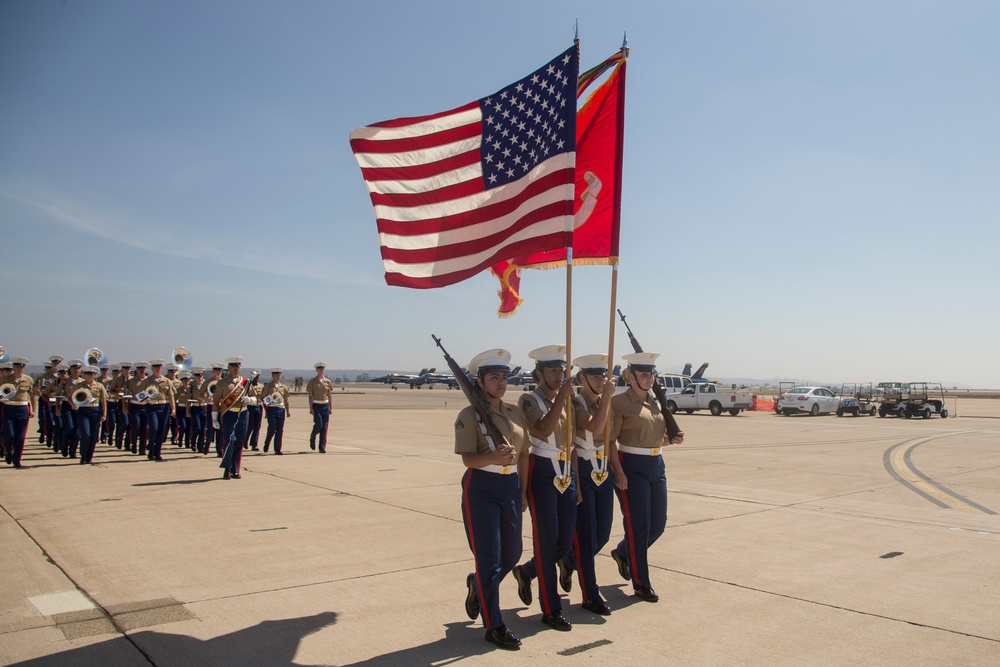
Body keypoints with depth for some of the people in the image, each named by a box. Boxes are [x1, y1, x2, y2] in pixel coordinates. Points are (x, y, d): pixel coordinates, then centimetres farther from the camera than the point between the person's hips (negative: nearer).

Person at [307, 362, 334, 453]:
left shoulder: (328, 381, 9)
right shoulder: (312, 382, -1)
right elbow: (310, 396, -3)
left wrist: (330, 407, 8)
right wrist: (311, 408, -10)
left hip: (325, 405, 3)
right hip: (316, 405, -3)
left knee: (325, 426, 1)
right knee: (318, 424, -11)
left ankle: (322, 447, 6)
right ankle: (312, 438, 20)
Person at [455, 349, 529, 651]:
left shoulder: (516, 412, 7)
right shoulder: (469, 415, -10)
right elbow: (468, 458, -16)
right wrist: (494, 457, -35)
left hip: (511, 485, 6)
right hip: (481, 487, -6)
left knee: (511, 554, 14)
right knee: (489, 558, -1)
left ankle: (478, 584, 44)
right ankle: (494, 626, 13)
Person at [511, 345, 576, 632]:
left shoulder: (567, 401, 13)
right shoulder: (530, 400, -8)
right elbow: (544, 429, -27)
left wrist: (576, 481, 17)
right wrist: (561, 396, -25)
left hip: (566, 474, 7)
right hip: (541, 473, -7)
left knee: (565, 542, 9)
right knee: (546, 542, 0)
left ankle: (526, 571, 35)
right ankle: (551, 610, 11)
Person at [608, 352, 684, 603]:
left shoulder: (655, 402, 12)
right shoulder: (619, 402, -10)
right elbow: (610, 440, -13)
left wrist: (672, 439, 1)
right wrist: (618, 472, -20)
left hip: (656, 466, 8)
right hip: (632, 467, -8)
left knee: (658, 524, 12)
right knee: (638, 526, -1)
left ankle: (622, 553, 37)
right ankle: (641, 584, 14)